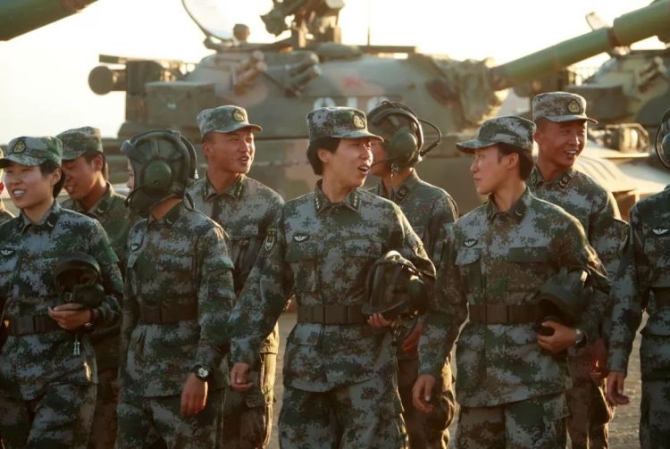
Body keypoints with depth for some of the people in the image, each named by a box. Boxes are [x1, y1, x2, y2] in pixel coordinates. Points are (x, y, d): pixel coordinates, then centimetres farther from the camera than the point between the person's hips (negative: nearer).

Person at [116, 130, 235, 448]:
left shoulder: (204, 234, -9)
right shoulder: (138, 234, 12)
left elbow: (218, 314, -14)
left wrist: (201, 372, -21)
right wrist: (124, 370, 14)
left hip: (184, 382, -7)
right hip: (138, 379, 7)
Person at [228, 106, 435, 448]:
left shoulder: (385, 216, 0)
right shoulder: (292, 216, 4)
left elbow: (422, 275, 8)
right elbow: (263, 289, 7)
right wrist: (243, 353, 4)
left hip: (368, 366, -2)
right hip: (306, 365, 2)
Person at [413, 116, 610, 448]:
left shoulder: (556, 225, -2)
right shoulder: (463, 230, 10)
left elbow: (598, 287, 6)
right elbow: (445, 308, 11)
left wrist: (578, 333, -9)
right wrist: (428, 368, 5)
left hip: (536, 380, -4)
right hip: (477, 379, 5)